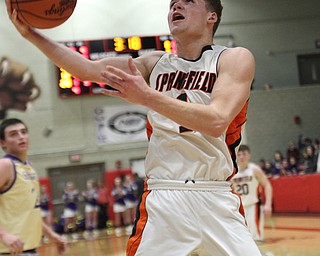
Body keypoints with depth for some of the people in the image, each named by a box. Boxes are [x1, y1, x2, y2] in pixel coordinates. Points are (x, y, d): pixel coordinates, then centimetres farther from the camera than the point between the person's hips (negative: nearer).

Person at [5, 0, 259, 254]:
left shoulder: (234, 58, -1)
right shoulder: (155, 63, 12)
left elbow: (216, 121, -17)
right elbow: (88, 69, 5)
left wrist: (147, 97, -23)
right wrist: (30, 32, -3)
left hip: (215, 200, -2)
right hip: (162, 200, 3)